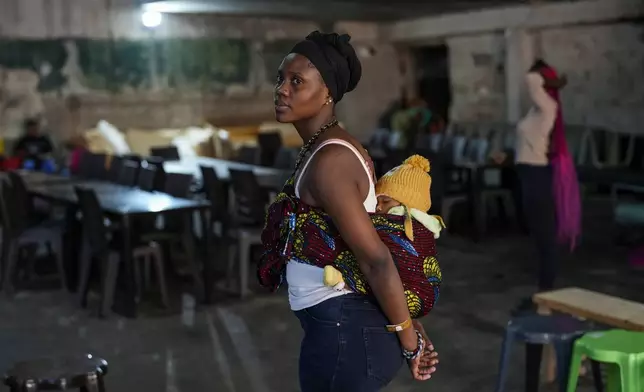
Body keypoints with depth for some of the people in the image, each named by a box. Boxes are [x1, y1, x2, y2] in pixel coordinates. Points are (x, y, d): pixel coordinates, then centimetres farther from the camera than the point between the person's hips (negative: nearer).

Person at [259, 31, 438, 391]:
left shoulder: (327, 160, -21)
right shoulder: (336, 148, 9)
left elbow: (376, 259, -23)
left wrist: (408, 338, -14)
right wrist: (410, 325, 14)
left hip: (343, 331, -9)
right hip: (350, 324, 9)